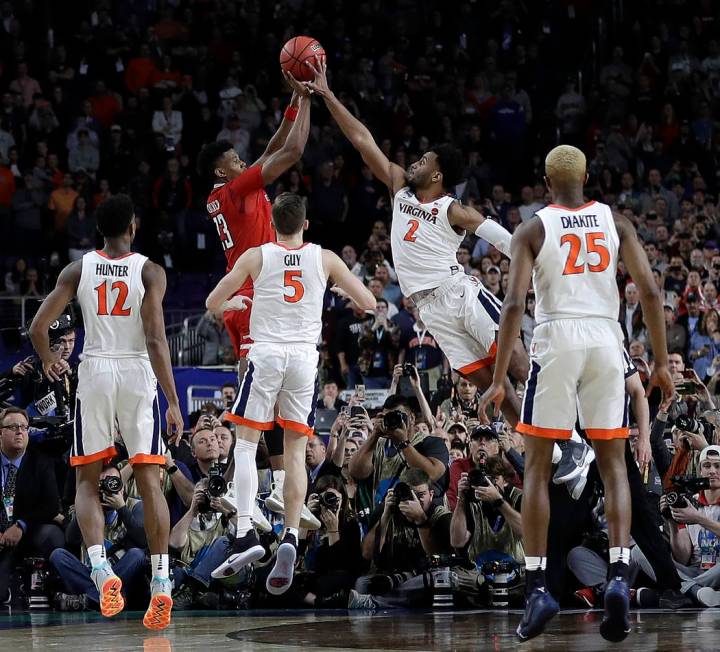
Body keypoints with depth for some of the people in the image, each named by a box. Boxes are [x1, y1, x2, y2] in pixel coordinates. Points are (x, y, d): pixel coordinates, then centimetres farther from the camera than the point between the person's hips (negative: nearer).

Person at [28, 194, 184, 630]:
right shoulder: (150, 272, -3)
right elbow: (156, 340, -12)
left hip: (95, 373, 1)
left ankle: (100, 568, -11)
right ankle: (161, 583, -3)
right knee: (150, 480, 3)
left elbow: (38, 326, 0)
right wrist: (173, 401, -11)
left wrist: (48, 360, 22)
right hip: (138, 374, -1)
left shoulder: (78, 270, 2)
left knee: (88, 479, 10)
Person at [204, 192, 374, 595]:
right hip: (305, 358, 2)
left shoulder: (256, 257, 2)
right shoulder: (324, 259, 6)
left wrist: (233, 304, 29)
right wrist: (341, 290, 30)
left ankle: (246, 535, -11)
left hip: (266, 354, -2)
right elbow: (369, 303, 9)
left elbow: (212, 304, 6)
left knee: (246, 444, 4)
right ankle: (291, 539, -9)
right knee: (296, 453, 6)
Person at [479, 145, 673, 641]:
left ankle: (538, 587, -1)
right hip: (607, 343, 2)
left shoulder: (533, 230, 3)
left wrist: (499, 380, -6)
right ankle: (619, 578, -9)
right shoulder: (616, 223, 10)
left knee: (538, 466, 7)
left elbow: (514, 304, -7)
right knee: (613, 465, 9)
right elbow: (650, 292, 2)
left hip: (557, 343, -2)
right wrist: (661, 362, 8)